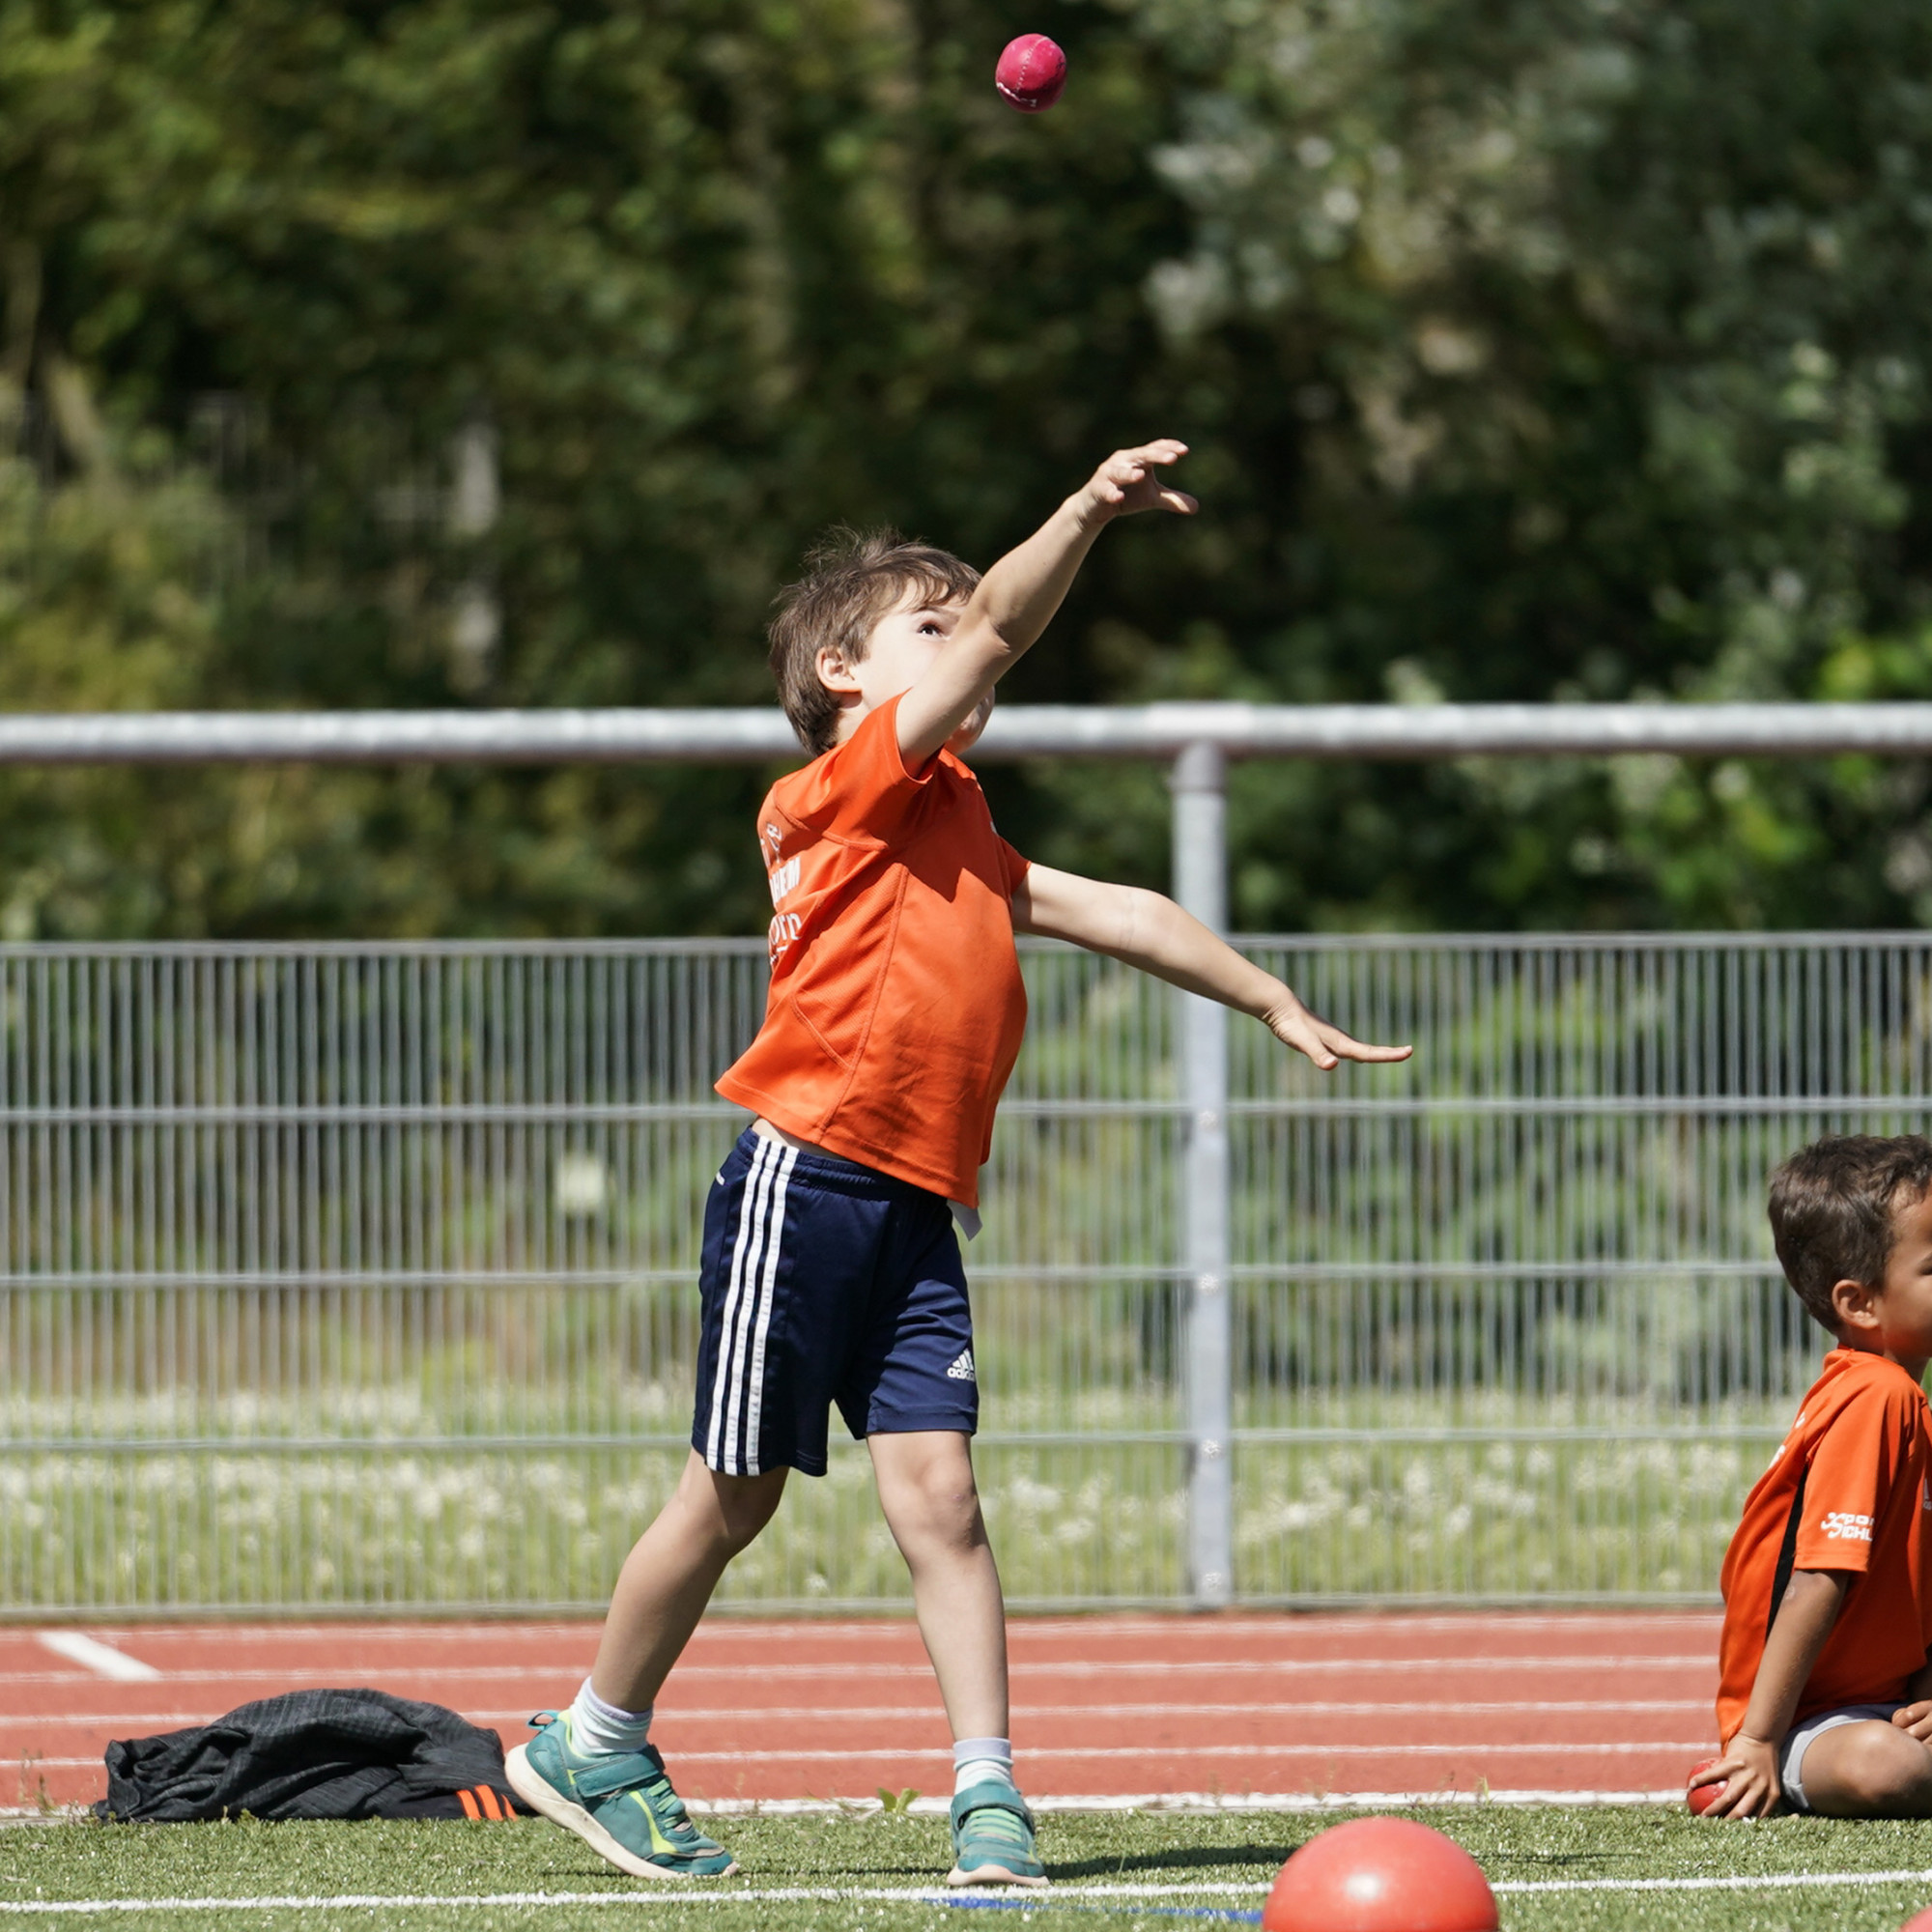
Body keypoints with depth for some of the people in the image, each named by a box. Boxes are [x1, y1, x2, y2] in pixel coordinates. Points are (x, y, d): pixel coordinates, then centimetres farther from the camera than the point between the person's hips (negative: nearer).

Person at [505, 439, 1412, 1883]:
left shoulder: (960, 837, 21)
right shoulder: (846, 790, -3)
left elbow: (1118, 915, 28)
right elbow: (994, 631, -13)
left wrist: (1275, 1005, 28)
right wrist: (1086, 514, -21)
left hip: (914, 1215, 7)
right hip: (805, 1181, -7)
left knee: (937, 1487, -5)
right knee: (736, 1495, 3)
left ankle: (989, 1796, -9)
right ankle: (593, 1746, 20)